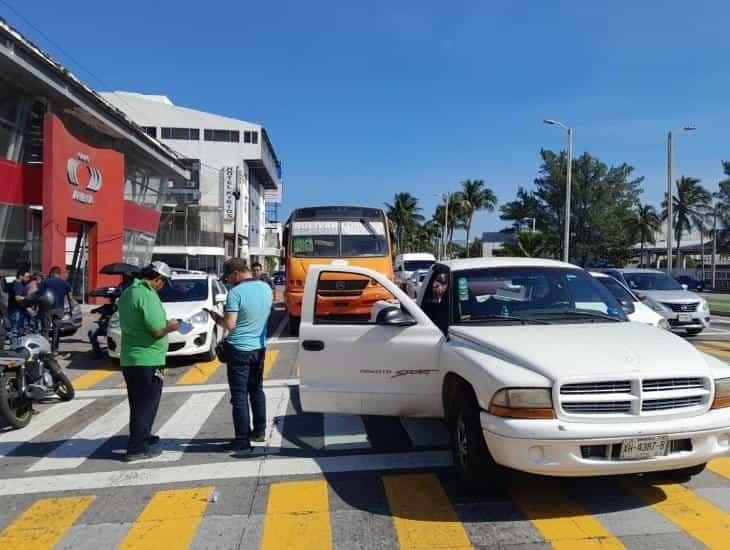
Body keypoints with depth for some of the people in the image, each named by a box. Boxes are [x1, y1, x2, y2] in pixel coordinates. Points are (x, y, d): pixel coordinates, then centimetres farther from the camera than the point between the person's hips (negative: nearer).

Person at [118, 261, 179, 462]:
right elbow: (157, 331, -22)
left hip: (129, 359, 9)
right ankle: (137, 448, 8)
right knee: (146, 404, 1)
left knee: (138, 403, 20)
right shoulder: (148, 296, -19)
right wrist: (170, 326, -2)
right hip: (148, 359, -9)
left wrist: (164, 324, 19)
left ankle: (143, 438, 33)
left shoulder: (127, 293, 10)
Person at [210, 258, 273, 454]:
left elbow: (230, 324, -20)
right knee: (257, 390, 21)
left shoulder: (236, 292, -18)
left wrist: (217, 318, -2)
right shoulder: (266, 288, 3)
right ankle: (259, 430, 31)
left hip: (239, 349, -7)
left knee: (239, 396, 1)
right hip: (259, 347, 7)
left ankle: (242, 441, 5)